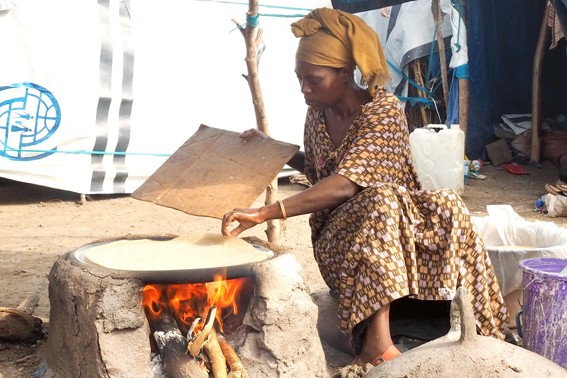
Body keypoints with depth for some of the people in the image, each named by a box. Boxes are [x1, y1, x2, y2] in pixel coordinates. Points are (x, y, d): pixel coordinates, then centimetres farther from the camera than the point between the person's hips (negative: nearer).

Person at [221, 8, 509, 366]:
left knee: (448, 208, -34)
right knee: (382, 200, -33)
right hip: (338, 236, 2)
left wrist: (264, 213, -38)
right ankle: (378, 339, -44)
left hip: (394, 228, -2)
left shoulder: (384, 109, -17)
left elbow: (344, 184, -30)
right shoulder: (317, 113, 3)